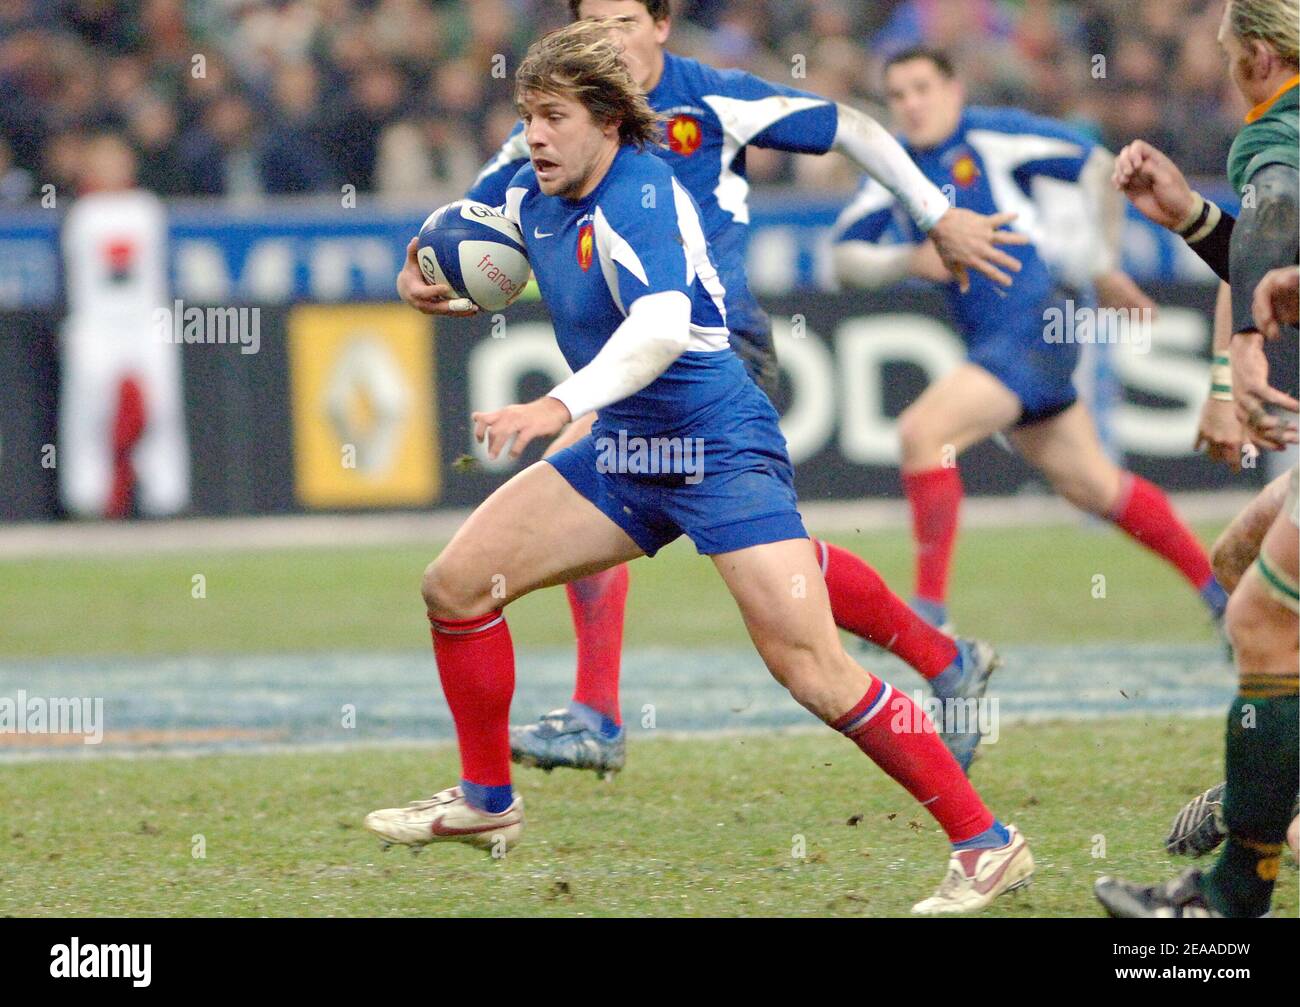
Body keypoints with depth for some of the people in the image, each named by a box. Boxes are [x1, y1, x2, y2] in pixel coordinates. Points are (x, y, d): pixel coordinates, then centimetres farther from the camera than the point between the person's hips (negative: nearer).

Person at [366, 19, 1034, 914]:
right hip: (627, 451, 9)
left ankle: (987, 845, -10)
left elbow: (662, 326, -38)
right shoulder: (532, 194, 5)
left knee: (814, 673, -17)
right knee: (458, 582, 3)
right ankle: (487, 804, 19)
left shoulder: (638, 196, -20)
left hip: (722, 447, -9)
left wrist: (562, 405, -50)